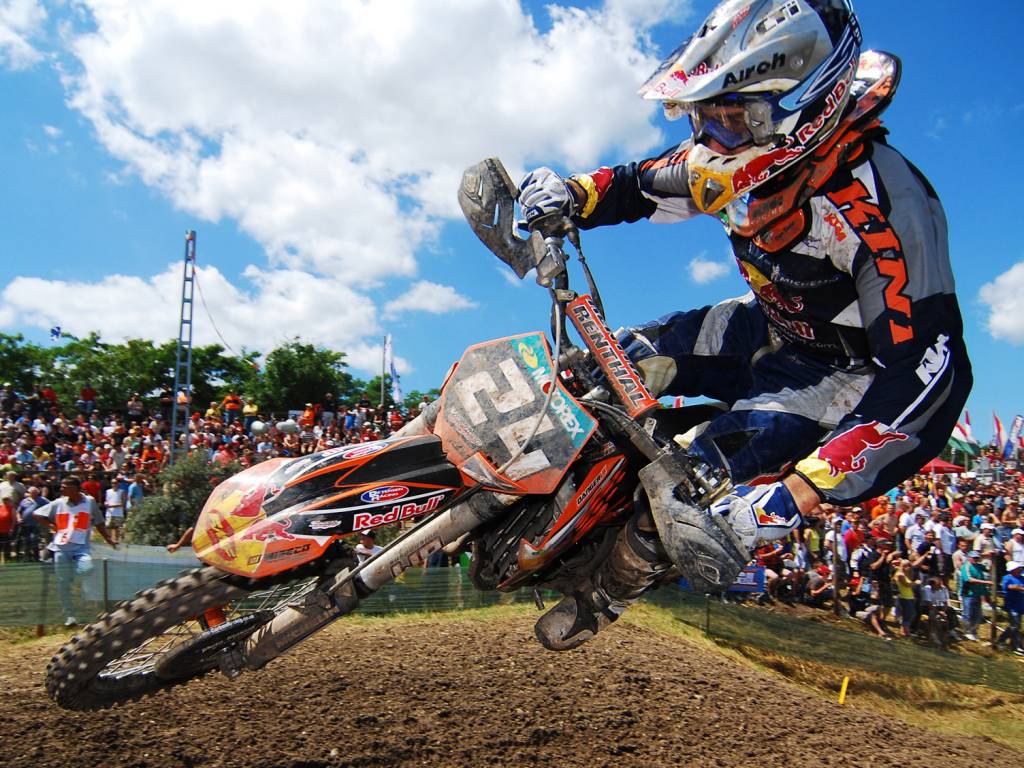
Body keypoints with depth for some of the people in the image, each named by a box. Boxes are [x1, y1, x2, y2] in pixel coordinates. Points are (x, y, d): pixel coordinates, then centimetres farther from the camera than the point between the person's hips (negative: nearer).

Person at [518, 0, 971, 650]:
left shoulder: (883, 205, -35)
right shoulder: (734, 162, -12)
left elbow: (929, 373, -39)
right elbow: (639, 186, 3)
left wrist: (797, 493, -47)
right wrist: (568, 194, -21)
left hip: (852, 364, -7)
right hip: (774, 330, 8)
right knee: (625, 358, -3)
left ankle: (607, 593, 3)